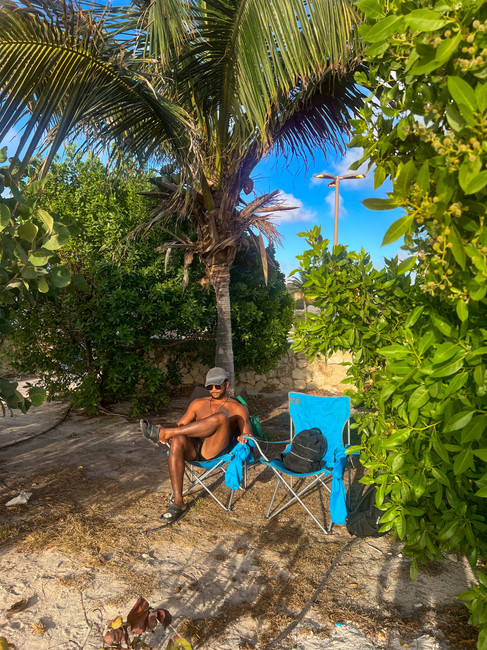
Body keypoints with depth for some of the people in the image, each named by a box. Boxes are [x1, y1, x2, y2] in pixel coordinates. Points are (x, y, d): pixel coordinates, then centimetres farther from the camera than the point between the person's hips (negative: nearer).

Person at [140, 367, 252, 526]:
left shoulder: (238, 408, 14)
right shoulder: (198, 404, 23)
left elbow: (248, 435, 8)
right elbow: (181, 425, 19)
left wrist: (243, 438, -17)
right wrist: (166, 427, -3)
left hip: (214, 451, -3)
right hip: (193, 449, 3)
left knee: (221, 417, -30)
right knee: (177, 439, -33)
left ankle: (163, 434, -29)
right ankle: (178, 503, -26)